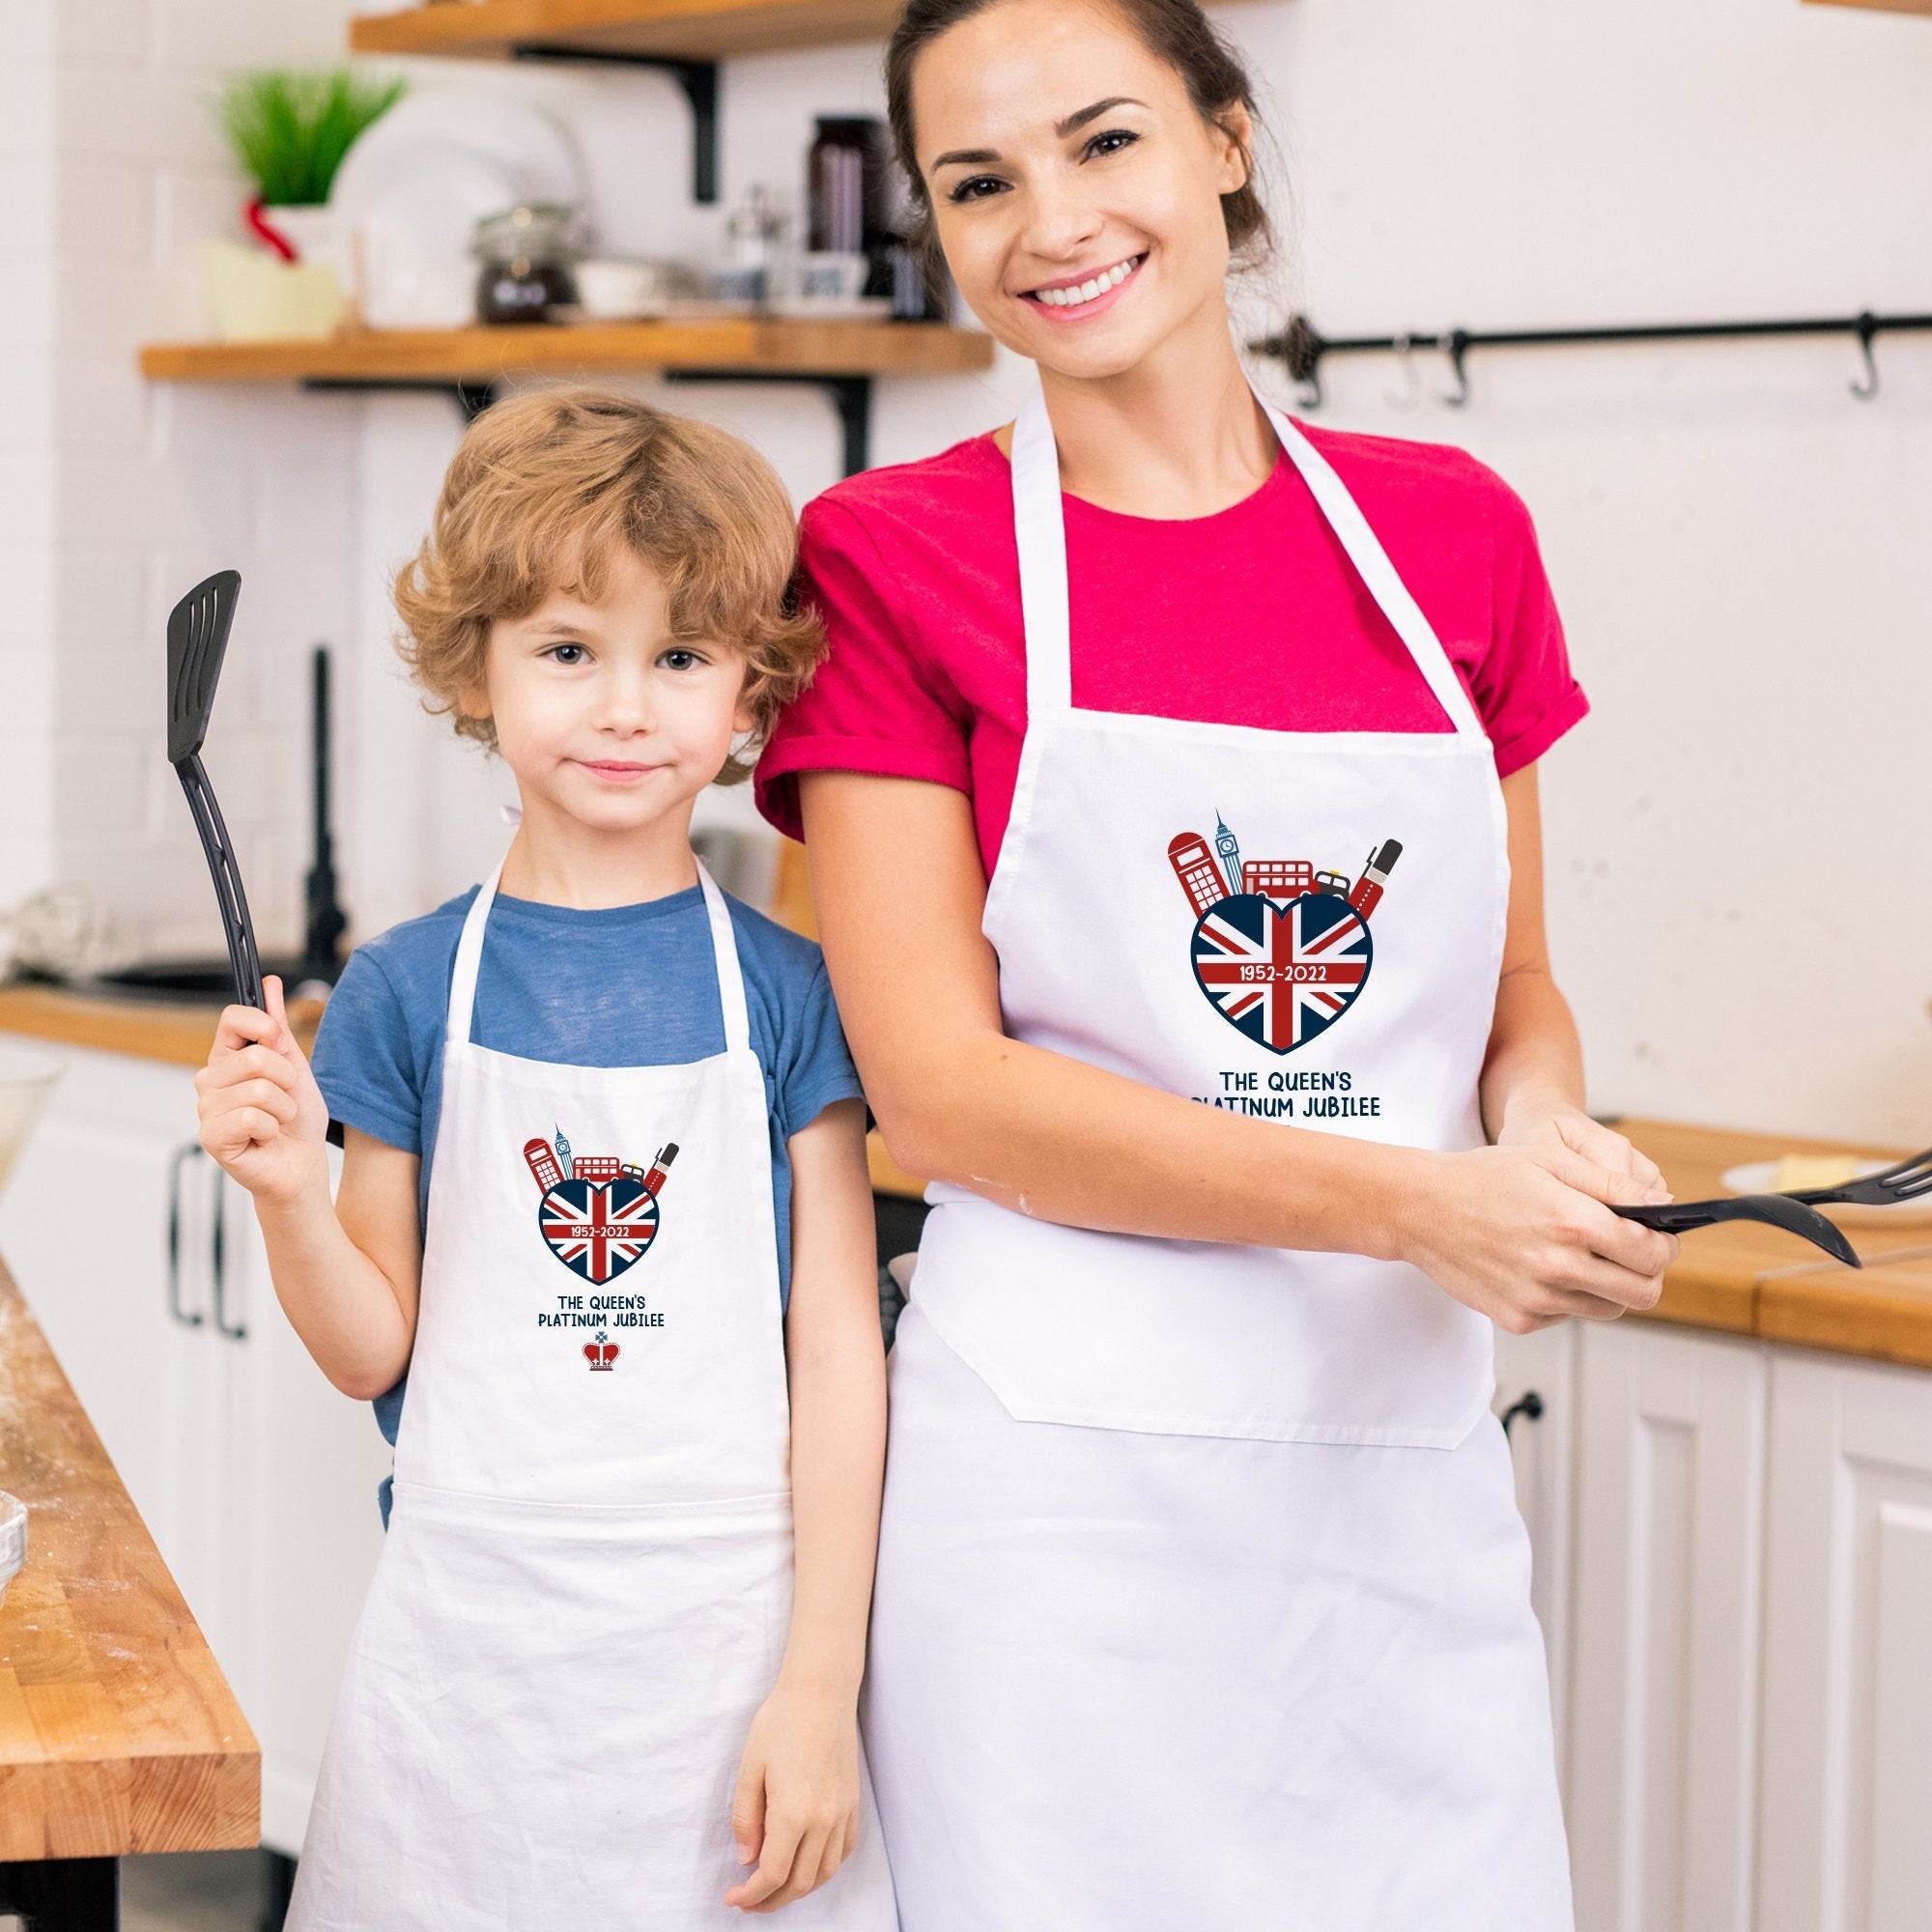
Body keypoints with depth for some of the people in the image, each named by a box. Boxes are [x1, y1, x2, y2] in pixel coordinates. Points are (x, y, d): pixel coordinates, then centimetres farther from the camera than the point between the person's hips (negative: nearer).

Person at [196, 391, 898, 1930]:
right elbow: (378, 1352, 5)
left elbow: (838, 1355, -2)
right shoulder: (411, 990, 2)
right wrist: (292, 1197, -14)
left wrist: (820, 1687, -6)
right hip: (473, 1642, 1)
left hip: (728, 1632, -1)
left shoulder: (784, 993, -1)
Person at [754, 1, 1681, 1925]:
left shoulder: (1453, 535, 7)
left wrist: (1539, 1124, -6)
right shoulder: (890, 557, -3)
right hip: (1063, 1462, -3)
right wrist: (1406, 1204, -18)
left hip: (1405, 1458, 4)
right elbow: (941, 1092, -10)